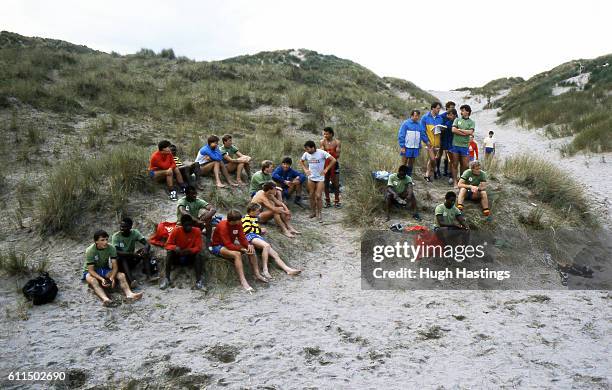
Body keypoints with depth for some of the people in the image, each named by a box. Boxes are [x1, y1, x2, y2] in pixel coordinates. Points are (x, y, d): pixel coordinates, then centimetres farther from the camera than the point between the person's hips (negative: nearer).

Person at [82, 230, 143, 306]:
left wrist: (112, 278, -34)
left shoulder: (111, 248, -15)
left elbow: (115, 267, -14)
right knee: (93, 281, -38)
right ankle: (105, 299, -63)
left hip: (105, 270, 4)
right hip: (91, 272, -4)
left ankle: (129, 293, -47)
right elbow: (91, 270, -23)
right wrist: (101, 279, -39)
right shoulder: (90, 251, -23)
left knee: (121, 275, -22)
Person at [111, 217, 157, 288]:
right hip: (121, 263, -3)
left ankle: (149, 276, -32)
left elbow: (147, 244, -15)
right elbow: (116, 252, -27)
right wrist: (132, 254, -41)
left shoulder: (135, 233, -8)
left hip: (131, 260, 3)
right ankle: (131, 280, -51)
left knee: (146, 251, -20)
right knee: (121, 257, -35)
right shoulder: (116, 236, -15)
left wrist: (145, 249, -40)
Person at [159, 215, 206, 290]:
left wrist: (190, 250, -34)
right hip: (177, 256, 0)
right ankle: (166, 278, -29)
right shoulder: (176, 230, -13)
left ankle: (199, 280, -35)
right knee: (170, 252, -29)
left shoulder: (197, 231, -12)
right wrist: (175, 248, -35)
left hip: (190, 257, 0)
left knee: (198, 255, -29)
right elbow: (168, 245, -12)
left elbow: (198, 247, -13)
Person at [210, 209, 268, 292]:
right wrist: (242, 249, -35)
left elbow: (242, 238, -5)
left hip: (231, 244, 8)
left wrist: (248, 245, -26)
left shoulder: (238, 224, -7)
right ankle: (243, 281, -38)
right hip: (218, 246, -8)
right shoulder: (223, 226, -29)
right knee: (237, 254, -35)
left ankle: (257, 274, -6)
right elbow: (228, 245, -32)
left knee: (251, 250, -9)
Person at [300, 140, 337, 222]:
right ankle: (313, 211, 24)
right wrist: (305, 169, 4)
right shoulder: (306, 154, -2)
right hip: (311, 177, 4)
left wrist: (326, 169, -13)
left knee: (318, 196, -7)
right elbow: (301, 161, 19)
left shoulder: (322, 153, -15)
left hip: (320, 178, -4)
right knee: (311, 196, 8)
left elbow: (333, 160, -13)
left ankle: (319, 214, 7)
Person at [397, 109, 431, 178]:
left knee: (411, 163, 12)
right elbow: (401, 135, -8)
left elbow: (423, 134, 17)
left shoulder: (419, 125, 10)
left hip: (415, 148, 5)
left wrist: (427, 141, 1)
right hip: (407, 147, -5)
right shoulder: (406, 123, -6)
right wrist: (402, 146, -13)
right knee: (404, 163, -1)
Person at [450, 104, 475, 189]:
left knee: (465, 165, 2)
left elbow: (470, 132, -10)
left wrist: (460, 130, -6)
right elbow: (453, 130, -7)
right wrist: (465, 133, -7)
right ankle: (455, 182, 8)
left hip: (465, 146, 0)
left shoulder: (471, 122, 7)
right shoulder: (457, 120, 8)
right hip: (455, 145, 0)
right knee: (455, 164, 3)